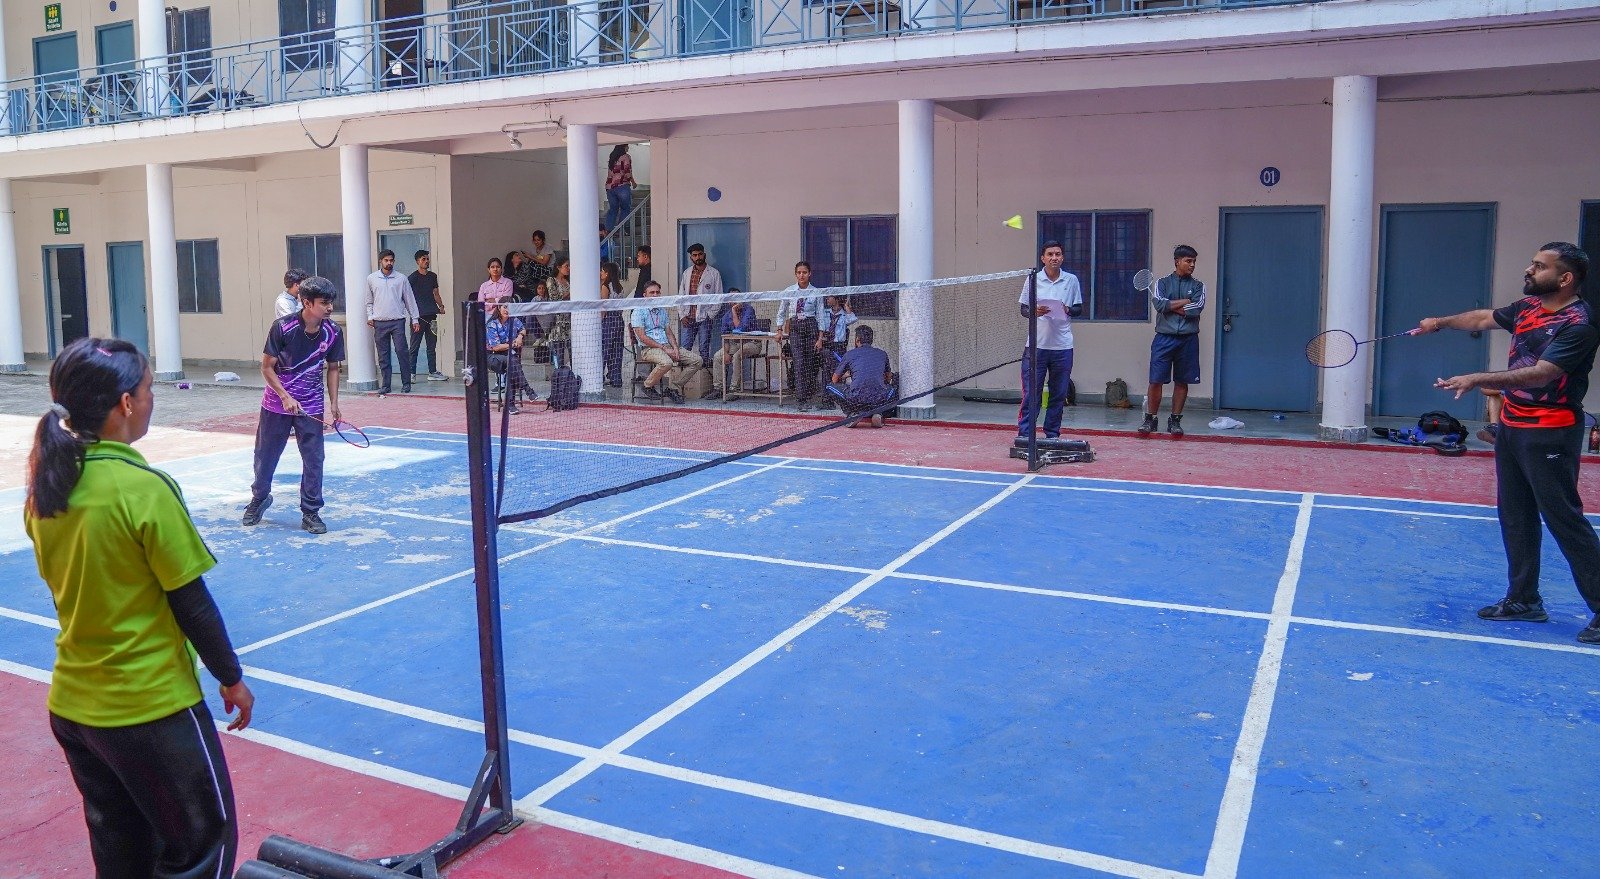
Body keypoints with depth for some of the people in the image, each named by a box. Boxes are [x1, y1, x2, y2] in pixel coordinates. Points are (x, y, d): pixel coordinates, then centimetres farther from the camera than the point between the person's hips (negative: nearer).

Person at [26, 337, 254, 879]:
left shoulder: (45, 487, -1)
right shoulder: (144, 488, -21)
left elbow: (69, 588, 12)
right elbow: (192, 604, -15)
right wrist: (232, 680, -3)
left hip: (71, 706, 7)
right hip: (152, 707, -7)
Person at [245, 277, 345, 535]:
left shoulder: (333, 332, -8)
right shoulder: (282, 328, -17)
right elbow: (267, 367, -10)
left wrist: (334, 403, 0)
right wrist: (286, 397, -19)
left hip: (312, 407, 1)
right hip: (276, 404, -1)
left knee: (314, 459, -4)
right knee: (265, 455, 13)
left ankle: (310, 513, 9)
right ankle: (259, 499, 38)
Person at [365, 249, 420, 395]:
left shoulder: (401, 278, 4)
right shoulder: (371, 279, 8)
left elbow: (410, 299, 8)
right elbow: (369, 301, 16)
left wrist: (415, 319, 5)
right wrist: (370, 316, 3)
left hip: (397, 321, -2)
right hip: (380, 323, 2)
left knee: (402, 352, -7)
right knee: (383, 355, 4)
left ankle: (406, 383, 1)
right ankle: (386, 385, 10)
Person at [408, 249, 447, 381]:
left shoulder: (433, 276, 15)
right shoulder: (412, 278, -3)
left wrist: (441, 306, 6)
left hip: (431, 316, 6)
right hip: (418, 317, -6)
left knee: (432, 346, 10)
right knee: (414, 347, -3)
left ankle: (433, 372, 16)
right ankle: (411, 373, 1)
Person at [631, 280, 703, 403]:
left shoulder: (662, 311, 21)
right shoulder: (639, 311, -2)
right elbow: (642, 337, -11)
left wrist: (675, 348, -2)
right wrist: (664, 349, -16)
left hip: (667, 346, 7)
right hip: (648, 348, -7)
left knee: (697, 360, -8)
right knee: (667, 362, -39)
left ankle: (674, 387, -4)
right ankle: (648, 386, -13)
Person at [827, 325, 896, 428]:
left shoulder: (851, 354, 12)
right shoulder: (882, 354, 19)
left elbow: (835, 379, 24)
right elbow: (888, 378, 37)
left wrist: (846, 376, 46)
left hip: (856, 399, -2)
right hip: (879, 401, 3)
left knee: (830, 387, 23)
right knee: (891, 388, 38)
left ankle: (852, 413, 5)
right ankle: (878, 413, 10)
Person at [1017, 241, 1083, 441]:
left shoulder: (1072, 280, 7)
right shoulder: (1033, 280, 3)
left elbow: (1079, 309, 12)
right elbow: (1023, 309, 6)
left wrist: (1068, 310, -10)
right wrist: (1034, 312, -15)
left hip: (1063, 347, 2)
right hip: (1037, 345, -2)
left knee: (1059, 394, 6)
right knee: (1031, 393, -4)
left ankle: (1052, 434, 15)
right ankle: (1025, 435, 0)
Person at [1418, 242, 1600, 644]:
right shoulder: (1527, 307, 6)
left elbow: (1540, 374, -28)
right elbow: (1483, 318, 25)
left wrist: (1477, 379, -34)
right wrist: (1441, 323, 20)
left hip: (1550, 434, -9)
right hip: (1511, 426, 9)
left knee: (1564, 519, -6)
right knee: (1515, 517, 13)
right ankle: (1524, 599, 23)